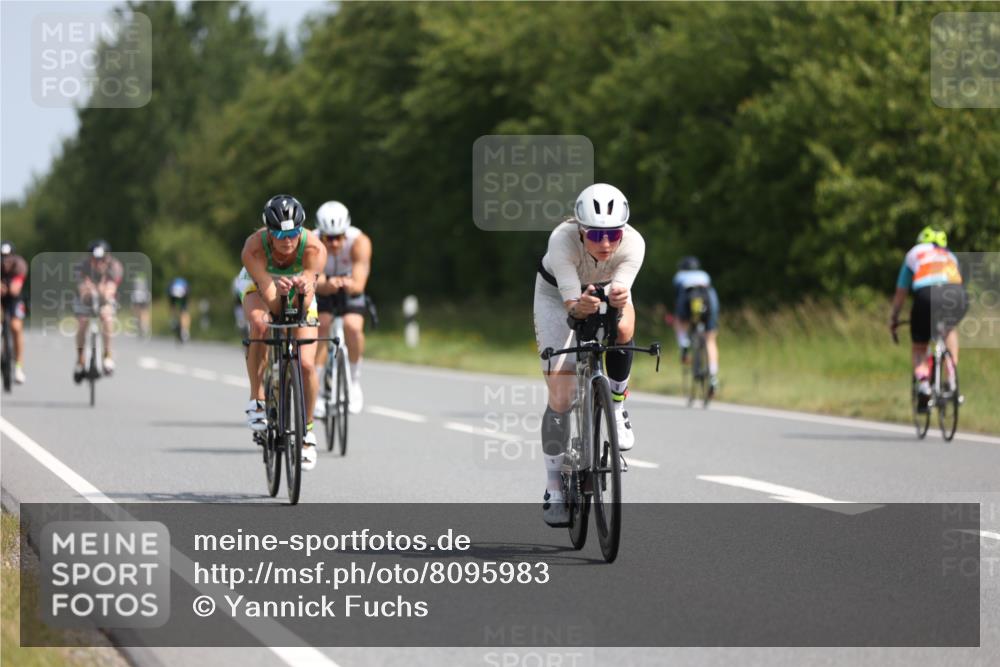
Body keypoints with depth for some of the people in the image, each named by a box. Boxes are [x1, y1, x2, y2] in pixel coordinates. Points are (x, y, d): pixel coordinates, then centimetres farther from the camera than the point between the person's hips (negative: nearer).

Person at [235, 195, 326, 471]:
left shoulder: (313, 249, -35)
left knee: (306, 364, -13)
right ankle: (257, 399, -20)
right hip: (260, 285, -1)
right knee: (259, 324, -36)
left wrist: (304, 289, -67)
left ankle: (307, 431, 9)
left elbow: (306, 304, -44)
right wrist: (279, 292, -65)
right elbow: (270, 298, -42)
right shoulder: (254, 247, -36)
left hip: (297, 291, 1)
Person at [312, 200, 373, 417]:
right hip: (322, 293, 0)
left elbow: (359, 284, -39)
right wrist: (329, 285, -61)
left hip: (350, 292, 0)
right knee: (321, 325, -26)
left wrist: (349, 284, -63)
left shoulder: (359, 242, -31)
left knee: (353, 326, -26)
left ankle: (354, 382, -3)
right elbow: (317, 284, -37)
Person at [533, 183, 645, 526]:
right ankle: (554, 488, 6)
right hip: (557, 292, -1)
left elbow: (620, 290, -42)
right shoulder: (563, 240, -39)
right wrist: (580, 306, -63)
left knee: (622, 330, -36)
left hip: (608, 290, 1)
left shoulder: (633, 243, -34)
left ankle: (617, 409, -12)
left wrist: (617, 299, -64)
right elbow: (570, 302, -41)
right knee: (560, 397, -8)